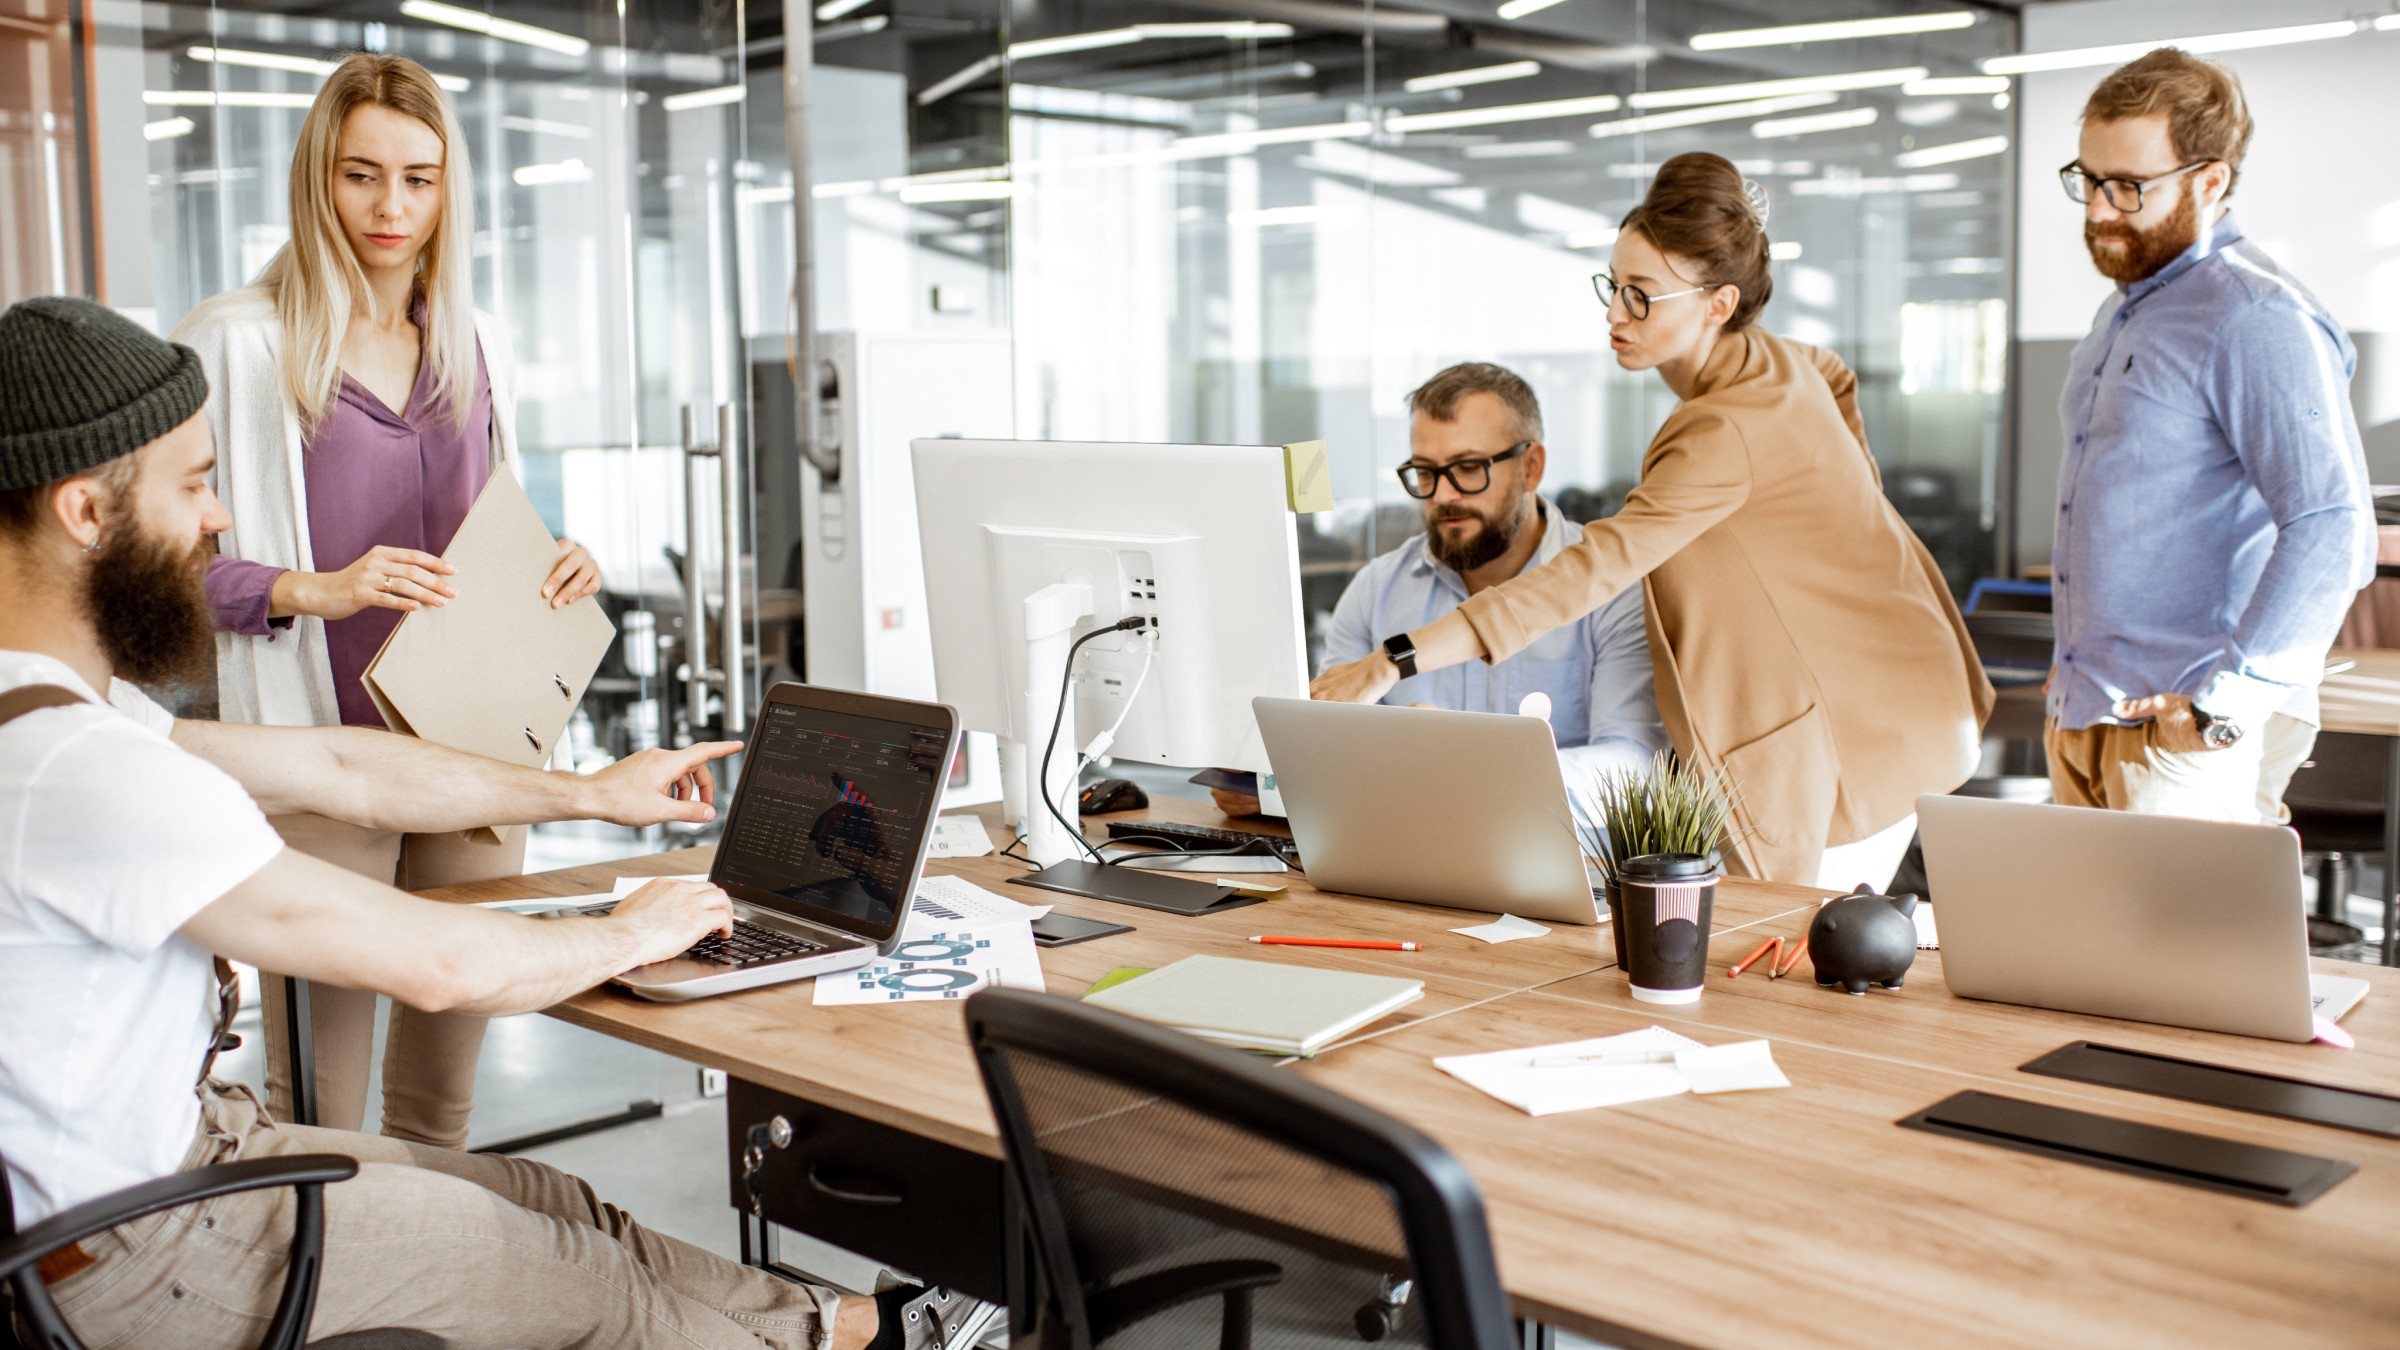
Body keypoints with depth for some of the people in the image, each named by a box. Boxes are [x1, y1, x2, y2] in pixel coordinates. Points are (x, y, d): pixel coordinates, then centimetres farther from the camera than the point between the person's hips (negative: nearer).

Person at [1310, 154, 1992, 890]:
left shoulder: (1729, 430, -28)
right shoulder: (1771, 357, 3)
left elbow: (1593, 570, -37)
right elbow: (1836, 377, 29)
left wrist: (1394, 660, -42)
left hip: (1863, 729, -10)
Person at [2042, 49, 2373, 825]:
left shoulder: (2256, 318, -14)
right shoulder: (2125, 311, 17)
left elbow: (2330, 531, -24)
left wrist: (2224, 705, -25)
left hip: (2181, 735, -9)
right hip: (2081, 717, 9)